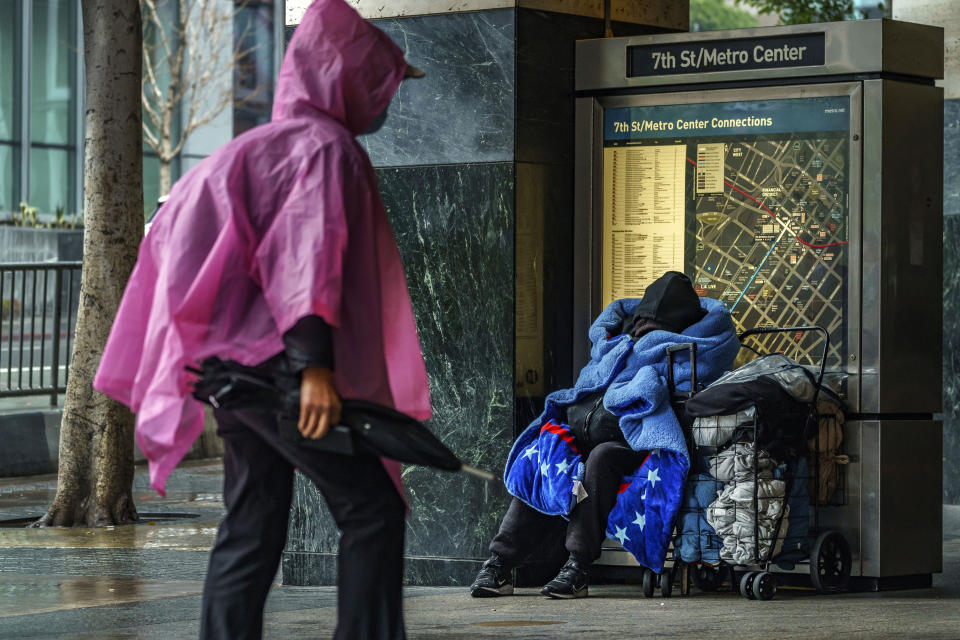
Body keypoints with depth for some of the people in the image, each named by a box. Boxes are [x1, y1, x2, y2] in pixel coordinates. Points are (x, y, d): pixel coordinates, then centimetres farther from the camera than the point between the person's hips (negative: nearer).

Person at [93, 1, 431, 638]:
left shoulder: (261, 147, 20)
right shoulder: (326, 145, -8)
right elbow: (311, 257, -20)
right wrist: (314, 365, -28)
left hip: (239, 364, 9)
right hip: (275, 363, -9)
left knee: (252, 532, 7)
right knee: (374, 510, -7)